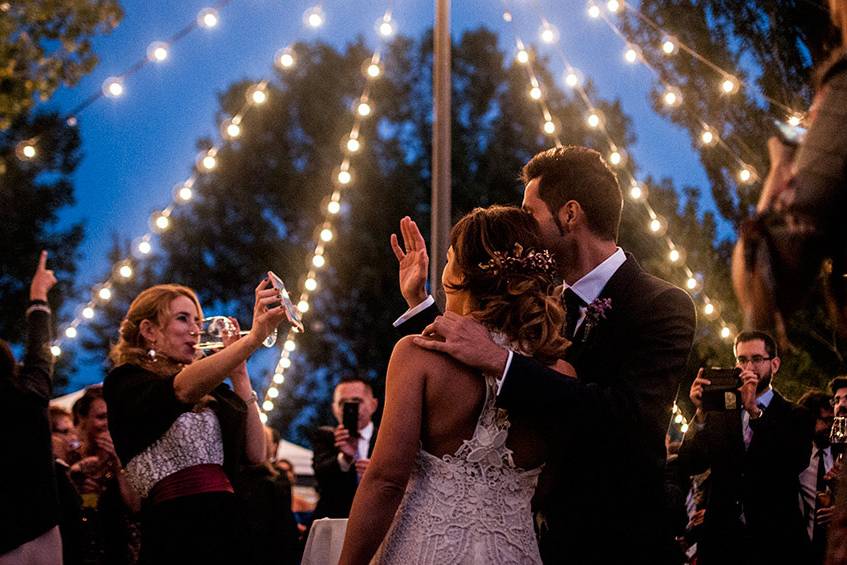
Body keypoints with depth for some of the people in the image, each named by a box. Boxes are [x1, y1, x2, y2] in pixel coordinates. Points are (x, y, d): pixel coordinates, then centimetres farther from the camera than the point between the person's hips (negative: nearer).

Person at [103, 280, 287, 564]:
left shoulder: (208, 392, 18)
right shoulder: (126, 382, -2)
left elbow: (255, 453, 8)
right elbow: (184, 390, -24)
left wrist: (238, 373, 7)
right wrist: (253, 338, -34)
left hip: (227, 527, 7)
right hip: (178, 533, -7)